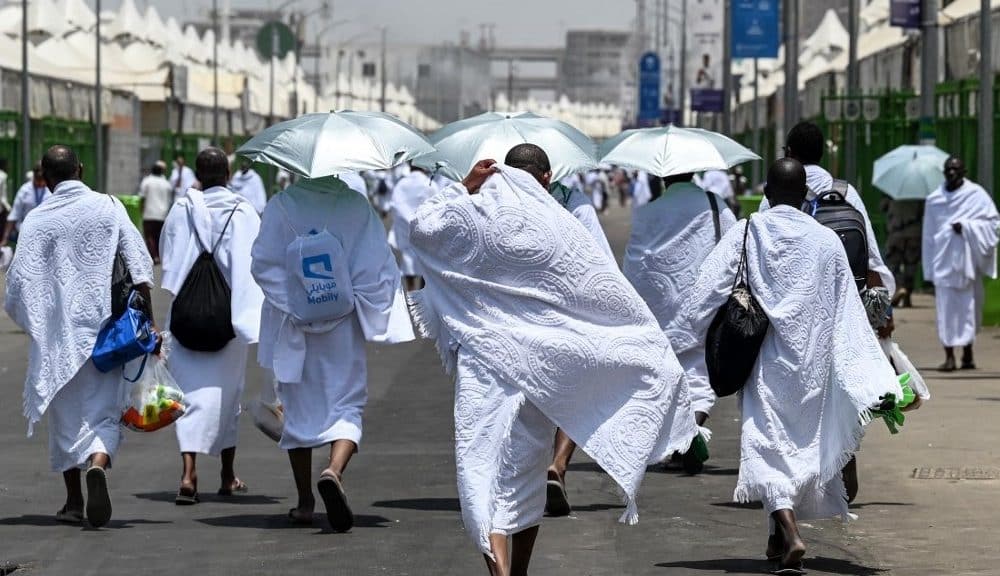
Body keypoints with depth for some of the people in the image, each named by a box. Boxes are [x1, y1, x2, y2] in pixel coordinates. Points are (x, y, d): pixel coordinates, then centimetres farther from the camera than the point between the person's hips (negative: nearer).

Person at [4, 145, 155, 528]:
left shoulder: (38, 219, -4)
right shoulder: (108, 208, -1)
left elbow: (19, 280, -5)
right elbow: (140, 268, -4)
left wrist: (32, 323, 12)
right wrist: (148, 321, 1)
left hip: (57, 332, 0)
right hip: (104, 326, 0)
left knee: (65, 415, 12)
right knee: (103, 409, 2)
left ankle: (73, 501, 16)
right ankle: (98, 465, -28)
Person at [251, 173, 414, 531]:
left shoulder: (281, 206, -7)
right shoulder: (357, 206, -6)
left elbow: (263, 264, -8)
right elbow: (377, 266, -6)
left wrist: (290, 305, -5)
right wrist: (371, 312, 4)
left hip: (292, 327, 1)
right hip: (342, 328, -1)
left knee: (298, 408, 13)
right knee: (347, 404, 5)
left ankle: (304, 502, 17)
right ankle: (334, 470, -24)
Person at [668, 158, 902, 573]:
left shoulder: (745, 234, -4)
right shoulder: (826, 241, 1)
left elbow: (708, 291, -9)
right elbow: (850, 314, 3)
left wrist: (676, 343, -3)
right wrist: (874, 378, 7)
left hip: (763, 360, -2)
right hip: (810, 359, 2)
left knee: (768, 443, -4)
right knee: (803, 439, 17)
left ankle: (789, 532, -25)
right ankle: (780, 538, 27)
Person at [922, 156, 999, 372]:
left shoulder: (976, 194, 0)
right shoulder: (934, 200, 7)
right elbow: (929, 235, 10)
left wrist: (966, 226, -15)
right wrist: (929, 271, 8)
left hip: (967, 258, -1)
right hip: (943, 261, 1)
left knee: (969, 305, 3)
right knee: (946, 308, -6)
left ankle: (967, 353, 15)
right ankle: (949, 356, -6)